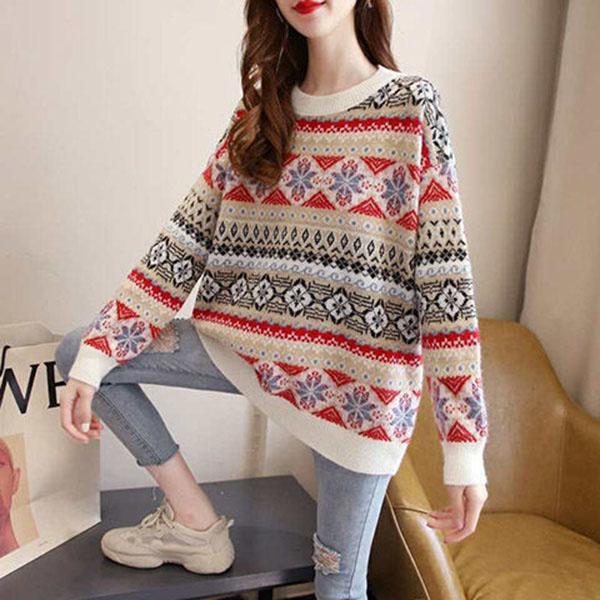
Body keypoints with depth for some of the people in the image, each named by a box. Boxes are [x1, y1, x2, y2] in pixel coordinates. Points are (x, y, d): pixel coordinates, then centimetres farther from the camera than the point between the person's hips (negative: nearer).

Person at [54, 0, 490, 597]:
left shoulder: (411, 104, -6)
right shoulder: (260, 112, 7)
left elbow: (446, 277, -11)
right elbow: (184, 240, 0)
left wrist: (465, 445, -15)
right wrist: (93, 356, -8)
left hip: (359, 372, -4)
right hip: (250, 341, 5)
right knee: (77, 349, 1)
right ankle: (193, 518, 11)